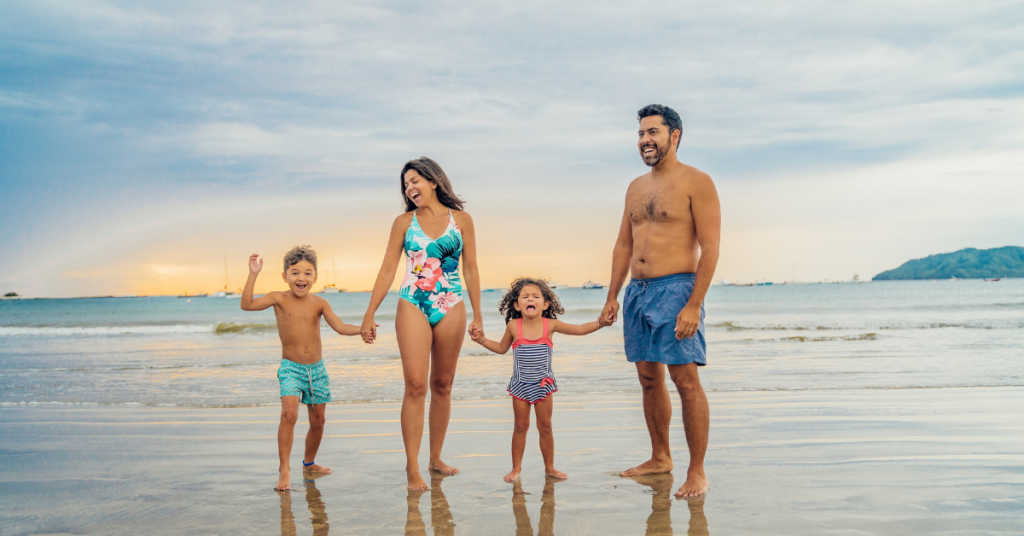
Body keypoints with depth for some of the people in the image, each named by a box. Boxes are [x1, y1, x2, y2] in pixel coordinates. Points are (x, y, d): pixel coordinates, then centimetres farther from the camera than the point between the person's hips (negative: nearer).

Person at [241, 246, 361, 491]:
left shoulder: (319, 303, -2)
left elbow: (340, 327, -8)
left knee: (318, 420, 10)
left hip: (317, 369, 3)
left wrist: (361, 329, -25)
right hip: (291, 367, -3)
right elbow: (247, 304, -17)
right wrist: (253, 274, -23)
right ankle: (284, 470, -15)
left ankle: (309, 463, 34)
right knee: (289, 413, -24)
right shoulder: (279, 299, -6)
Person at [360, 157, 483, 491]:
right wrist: (369, 316, 2)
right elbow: (387, 270, 6)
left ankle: (435, 458, 19)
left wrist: (477, 315, 4)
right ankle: (412, 468, -4)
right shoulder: (404, 222, 6)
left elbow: (470, 269, 8)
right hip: (413, 307, -1)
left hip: (451, 308, 1)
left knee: (442, 386, 7)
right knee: (416, 385, -9)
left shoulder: (461, 220, 6)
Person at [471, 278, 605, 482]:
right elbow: (502, 348, 11)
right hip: (520, 385, 0)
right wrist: (482, 339, 1)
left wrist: (600, 322, -10)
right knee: (521, 426, 6)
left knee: (545, 427, 7)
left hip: (543, 384, 0)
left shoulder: (550, 325, -7)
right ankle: (516, 467, 19)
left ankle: (550, 467, 21)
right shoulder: (513, 326, -6)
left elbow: (580, 329, 0)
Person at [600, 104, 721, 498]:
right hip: (637, 291, 7)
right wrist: (612, 296, 14)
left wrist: (694, 305, -18)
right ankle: (660, 458, 23)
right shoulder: (636, 187, 17)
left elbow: (710, 248, -11)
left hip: (676, 289, -7)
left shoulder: (696, 182, -4)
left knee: (686, 380, -7)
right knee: (649, 378, 11)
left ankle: (697, 472, 1)